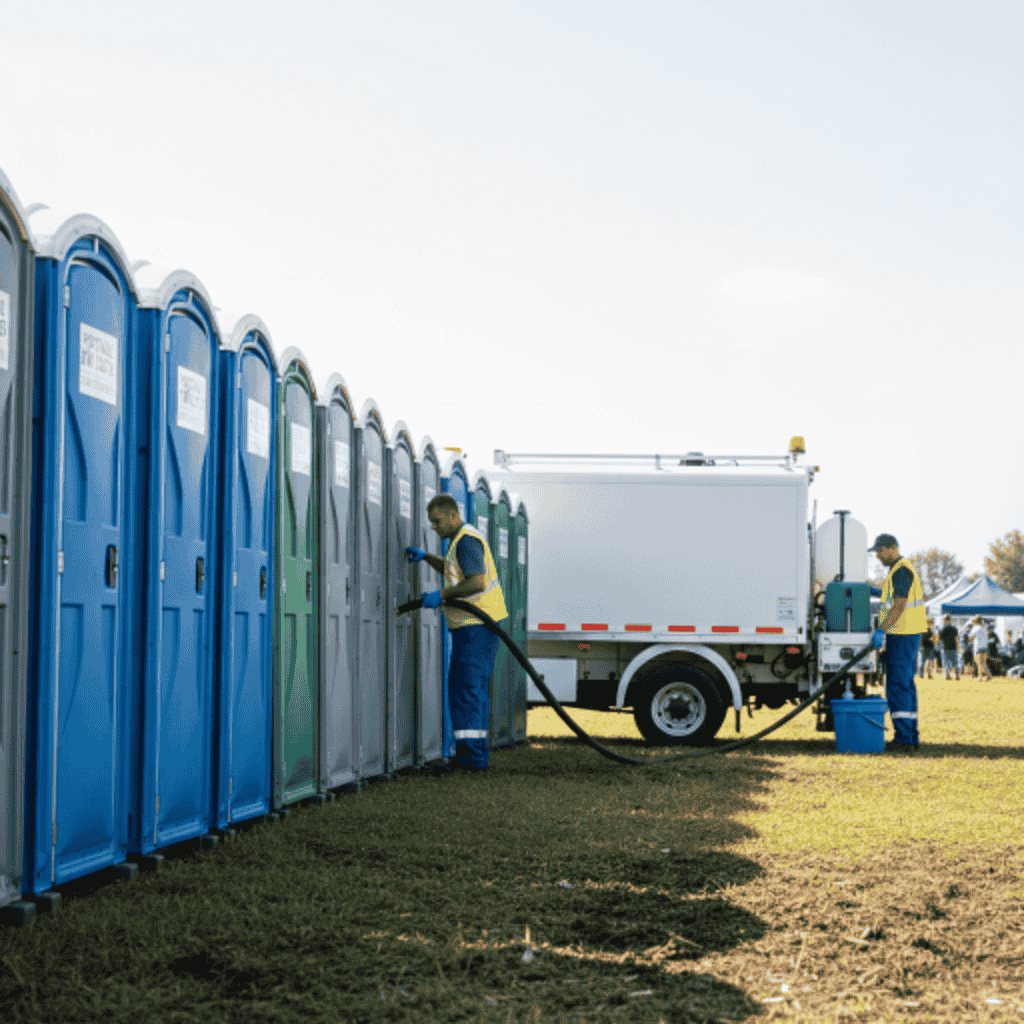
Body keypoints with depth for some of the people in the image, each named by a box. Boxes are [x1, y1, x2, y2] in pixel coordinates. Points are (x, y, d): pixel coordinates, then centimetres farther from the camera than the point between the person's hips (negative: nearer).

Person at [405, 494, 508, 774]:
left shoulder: (466, 540, -14)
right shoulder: (461, 539, 19)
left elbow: (478, 582, -26)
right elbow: (454, 571, 38)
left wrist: (441, 595, -21)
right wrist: (426, 557, 24)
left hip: (477, 627, -11)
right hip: (471, 626, 11)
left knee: (467, 687, -13)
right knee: (467, 687, 12)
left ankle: (473, 756, -15)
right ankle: (475, 753, 14)